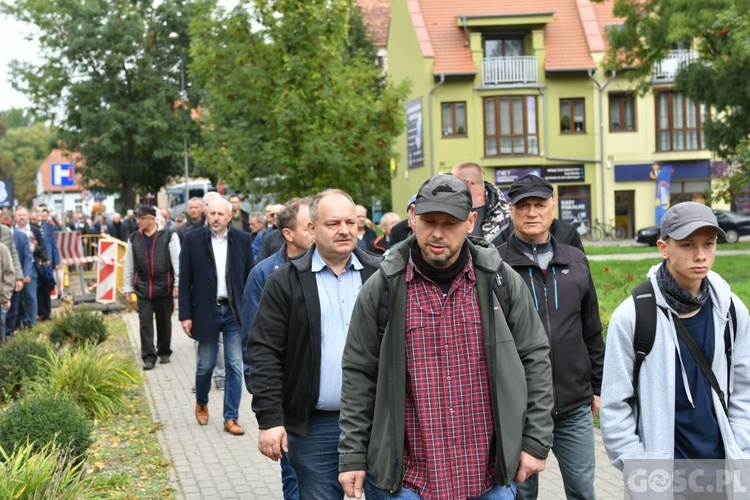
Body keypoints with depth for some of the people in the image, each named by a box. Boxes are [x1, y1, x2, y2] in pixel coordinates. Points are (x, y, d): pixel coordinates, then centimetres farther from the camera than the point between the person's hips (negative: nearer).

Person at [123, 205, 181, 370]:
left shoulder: (169, 237, -4)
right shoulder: (133, 239, 6)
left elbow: (177, 262, -4)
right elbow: (129, 265, 11)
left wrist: (177, 284, -8)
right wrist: (127, 288, 9)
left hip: (164, 288, -2)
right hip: (143, 289, 2)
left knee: (164, 323, 10)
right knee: (145, 324, -2)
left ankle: (164, 352, 25)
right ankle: (148, 357, 2)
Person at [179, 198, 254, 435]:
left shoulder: (242, 239, 1)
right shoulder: (193, 239, -3)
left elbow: (249, 277, 5)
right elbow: (185, 280, -2)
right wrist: (185, 315, -6)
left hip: (235, 312, 1)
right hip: (206, 311, -1)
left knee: (235, 366, 1)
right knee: (206, 364, 8)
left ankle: (231, 418, 10)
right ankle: (201, 403, 35)